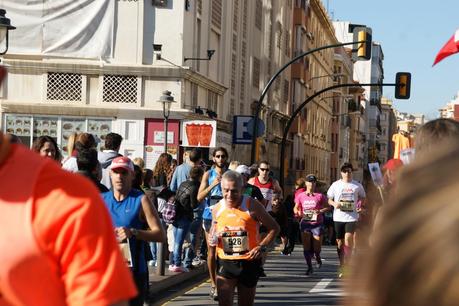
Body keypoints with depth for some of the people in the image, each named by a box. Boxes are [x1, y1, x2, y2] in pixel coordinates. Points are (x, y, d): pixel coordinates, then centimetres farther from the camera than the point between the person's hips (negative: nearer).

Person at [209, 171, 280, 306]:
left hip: (249, 263, -1)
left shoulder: (252, 206, -9)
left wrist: (261, 247, -14)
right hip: (225, 263, 1)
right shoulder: (217, 209, 1)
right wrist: (213, 240, -5)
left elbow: (274, 228, -2)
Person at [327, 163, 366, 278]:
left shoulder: (357, 185, 5)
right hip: (338, 217, 1)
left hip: (351, 217, -1)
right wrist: (334, 204, -12)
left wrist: (361, 206, 0)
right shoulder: (336, 185, 5)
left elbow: (362, 198, 18)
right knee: (340, 242, 7)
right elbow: (328, 199, 9)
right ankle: (342, 265, 19)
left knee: (348, 239, -17)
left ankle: (346, 265, -8)